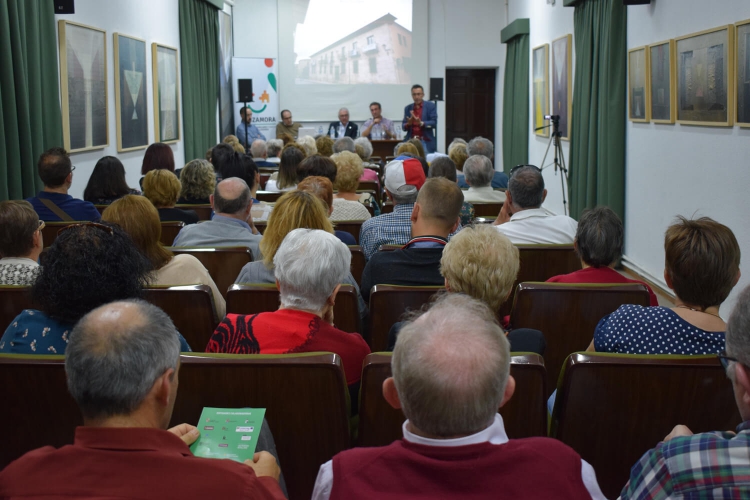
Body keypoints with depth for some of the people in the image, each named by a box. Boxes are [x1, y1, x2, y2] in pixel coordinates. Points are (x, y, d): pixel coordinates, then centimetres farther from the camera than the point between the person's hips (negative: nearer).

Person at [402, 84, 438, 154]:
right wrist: (408, 123, -13)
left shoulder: (431, 106, 2)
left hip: (426, 143, -3)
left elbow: (434, 123, -6)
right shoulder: (408, 108, 12)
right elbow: (403, 126, 10)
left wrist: (421, 123, -22)